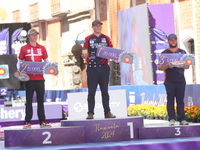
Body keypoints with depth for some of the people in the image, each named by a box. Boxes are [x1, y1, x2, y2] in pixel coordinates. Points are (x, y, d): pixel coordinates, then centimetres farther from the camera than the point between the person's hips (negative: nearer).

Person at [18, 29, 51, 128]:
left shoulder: (42, 48, 9)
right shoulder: (24, 48, 4)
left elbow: (46, 61, 14)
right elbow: (20, 62, 6)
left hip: (40, 78, 2)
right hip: (29, 78, -2)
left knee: (40, 99, 7)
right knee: (29, 100, 2)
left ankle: (42, 121, 11)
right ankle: (28, 121, 5)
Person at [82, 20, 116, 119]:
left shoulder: (106, 38, 12)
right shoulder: (88, 39, 6)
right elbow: (84, 53, 1)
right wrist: (84, 55, -21)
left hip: (104, 67, 2)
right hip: (92, 69, -2)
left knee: (105, 91, 6)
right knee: (91, 92, 0)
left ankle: (107, 112, 9)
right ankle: (90, 113, 1)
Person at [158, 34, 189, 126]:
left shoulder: (182, 52, 14)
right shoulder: (164, 53, 7)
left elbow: (187, 66, 11)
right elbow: (160, 67, 2)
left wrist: (182, 66, -11)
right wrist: (167, 66, -17)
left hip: (180, 80, 2)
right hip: (169, 81, -2)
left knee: (180, 100, 1)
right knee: (170, 100, -2)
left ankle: (182, 119, 2)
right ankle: (172, 119, -2)